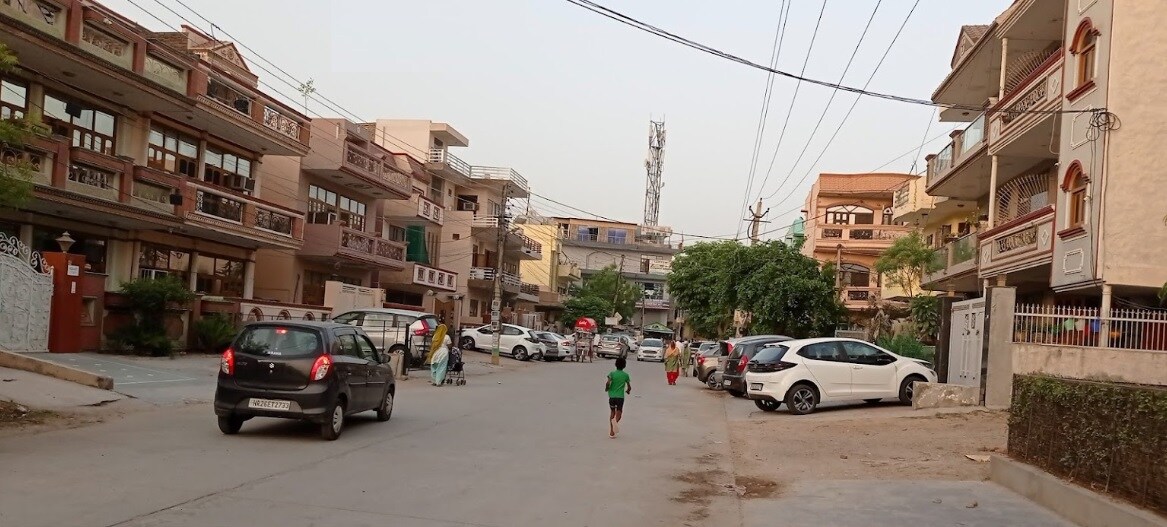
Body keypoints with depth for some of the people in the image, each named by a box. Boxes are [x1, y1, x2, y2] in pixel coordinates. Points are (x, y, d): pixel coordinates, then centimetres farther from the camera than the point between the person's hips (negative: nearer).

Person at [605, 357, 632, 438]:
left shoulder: (612, 373, -3)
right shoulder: (626, 375, 1)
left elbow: (608, 383, -17)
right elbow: (629, 387, 5)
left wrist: (606, 388, 4)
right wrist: (628, 391, 27)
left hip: (612, 396, 1)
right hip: (620, 396, -1)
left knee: (613, 412, 15)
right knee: (619, 412, 6)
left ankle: (612, 431, 11)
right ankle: (616, 421, -30)